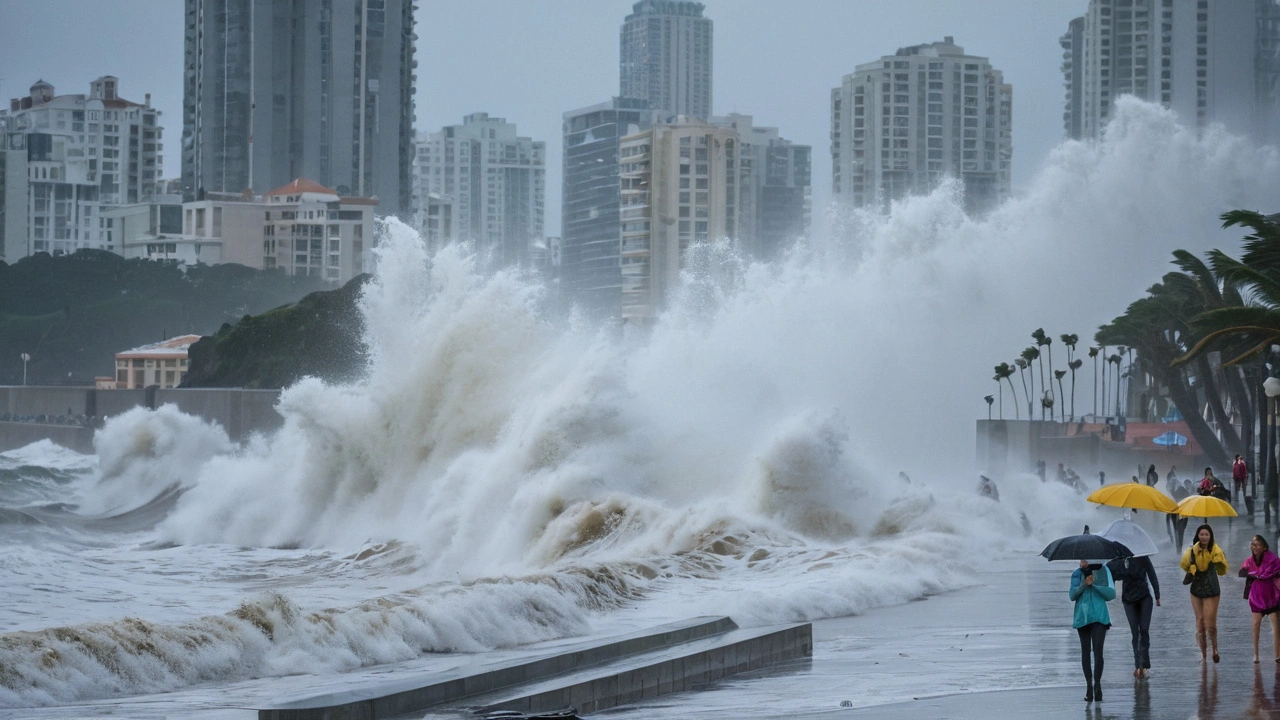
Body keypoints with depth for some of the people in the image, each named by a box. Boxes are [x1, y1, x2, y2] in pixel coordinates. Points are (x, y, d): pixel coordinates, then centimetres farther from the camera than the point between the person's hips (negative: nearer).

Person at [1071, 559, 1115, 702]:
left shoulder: (1103, 571, 3)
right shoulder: (1077, 574, 8)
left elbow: (1111, 594, -4)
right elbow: (1072, 595, -2)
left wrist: (1094, 584, -14)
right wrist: (1084, 584, -18)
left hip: (1099, 616, -3)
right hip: (1082, 616, 3)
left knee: (1097, 650, -15)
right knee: (1085, 652, 6)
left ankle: (1097, 684, -18)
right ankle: (1089, 684, 12)